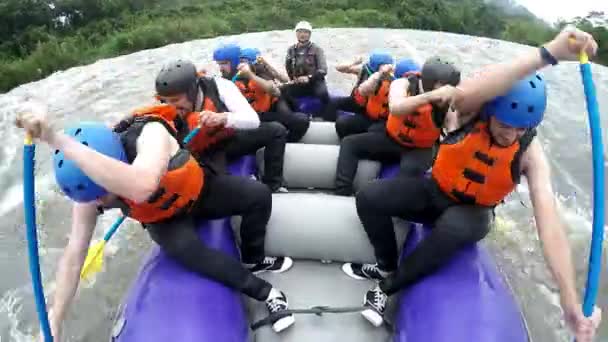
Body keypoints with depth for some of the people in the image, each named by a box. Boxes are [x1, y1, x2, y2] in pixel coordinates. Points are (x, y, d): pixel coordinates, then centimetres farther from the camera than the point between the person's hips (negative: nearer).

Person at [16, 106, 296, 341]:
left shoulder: (150, 133, -41)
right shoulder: (91, 189, -26)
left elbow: (141, 187, -63)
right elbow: (73, 255, -20)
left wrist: (60, 141, -62)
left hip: (199, 192, -1)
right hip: (164, 219, 2)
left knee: (258, 195, -21)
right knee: (183, 248, -32)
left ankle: (253, 260, 8)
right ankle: (263, 291, -14)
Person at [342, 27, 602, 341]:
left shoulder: (530, 153, -21)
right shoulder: (471, 111, -21)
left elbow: (549, 222, -31)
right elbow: (465, 91, -50)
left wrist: (570, 302, -38)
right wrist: (547, 54, -59)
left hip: (472, 212, -1)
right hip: (435, 192, 1)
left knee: (452, 228, -39)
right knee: (368, 198, -20)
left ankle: (388, 286, -12)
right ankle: (387, 266, 7)